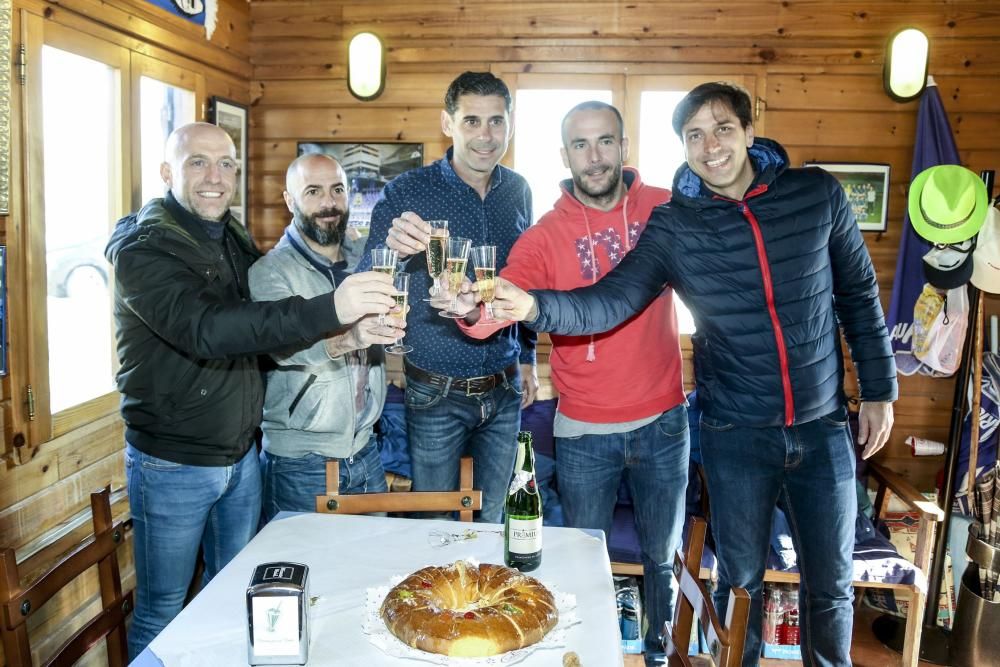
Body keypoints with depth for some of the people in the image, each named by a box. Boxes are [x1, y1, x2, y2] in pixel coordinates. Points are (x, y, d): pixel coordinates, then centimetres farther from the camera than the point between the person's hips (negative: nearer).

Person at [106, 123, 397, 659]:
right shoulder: (143, 247, -17)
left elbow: (261, 321, 18)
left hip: (241, 453, 7)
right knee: (162, 612, 9)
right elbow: (204, 330, -35)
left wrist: (354, 328, 0)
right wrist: (329, 309, -45)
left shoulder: (234, 238, 6)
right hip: (173, 465, -6)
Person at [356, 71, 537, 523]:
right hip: (436, 393, -3)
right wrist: (392, 248, -36)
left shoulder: (518, 192, 2)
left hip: (504, 390, 4)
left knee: (495, 519, 17)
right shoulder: (406, 193, -11)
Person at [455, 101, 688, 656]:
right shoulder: (545, 235, -9)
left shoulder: (665, 209, -3)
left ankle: (661, 650, 45)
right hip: (584, 432, -1)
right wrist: (470, 307, -44)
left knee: (662, 558, 21)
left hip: (662, 422, 2)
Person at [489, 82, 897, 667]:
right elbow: (610, 300, -20)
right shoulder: (673, 225, -8)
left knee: (831, 586, 15)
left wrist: (880, 389, 6)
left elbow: (860, 294, 5)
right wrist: (535, 306, -38)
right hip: (737, 435, -1)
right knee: (741, 580, 15)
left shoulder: (817, 194, -4)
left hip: (824, 427, 1)